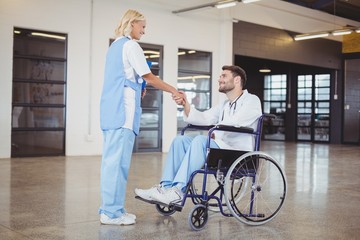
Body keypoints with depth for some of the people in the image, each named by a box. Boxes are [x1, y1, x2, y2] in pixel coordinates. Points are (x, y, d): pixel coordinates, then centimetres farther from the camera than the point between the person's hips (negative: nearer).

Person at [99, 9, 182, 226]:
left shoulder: (115, 46, 21)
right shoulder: (131, 45, -6)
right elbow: (149, 77, -8)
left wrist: (137, 89, 18)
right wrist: (174, 91, 0)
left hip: (111, 109, 10)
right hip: (123, 109, -10)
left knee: (111, 159, 9)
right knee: (118, 160, -9)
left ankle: (109, 209, 13)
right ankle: (112, 212, -7)